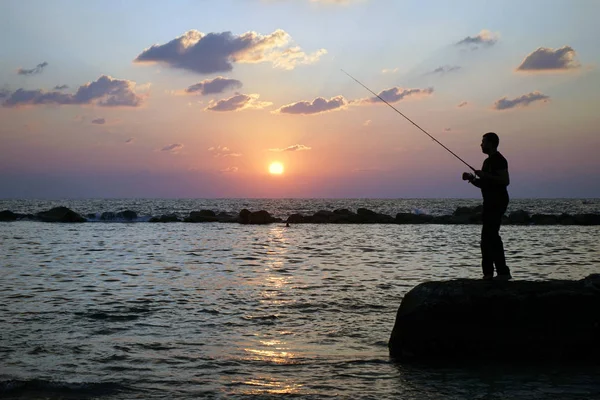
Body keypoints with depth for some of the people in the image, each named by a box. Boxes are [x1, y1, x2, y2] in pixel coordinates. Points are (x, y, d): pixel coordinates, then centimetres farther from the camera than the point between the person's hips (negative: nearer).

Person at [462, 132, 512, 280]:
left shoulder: (499, 160, -10)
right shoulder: (488, 161, 21)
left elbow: (505, 181, -20)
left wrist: (485, 175, -20)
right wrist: (472, 179, 9)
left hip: (497, 202, -10)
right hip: (490, 203, 10)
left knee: (490, 235, -15)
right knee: (488, 236, 9)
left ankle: (503, 272, -14)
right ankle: (488, 273, 12)